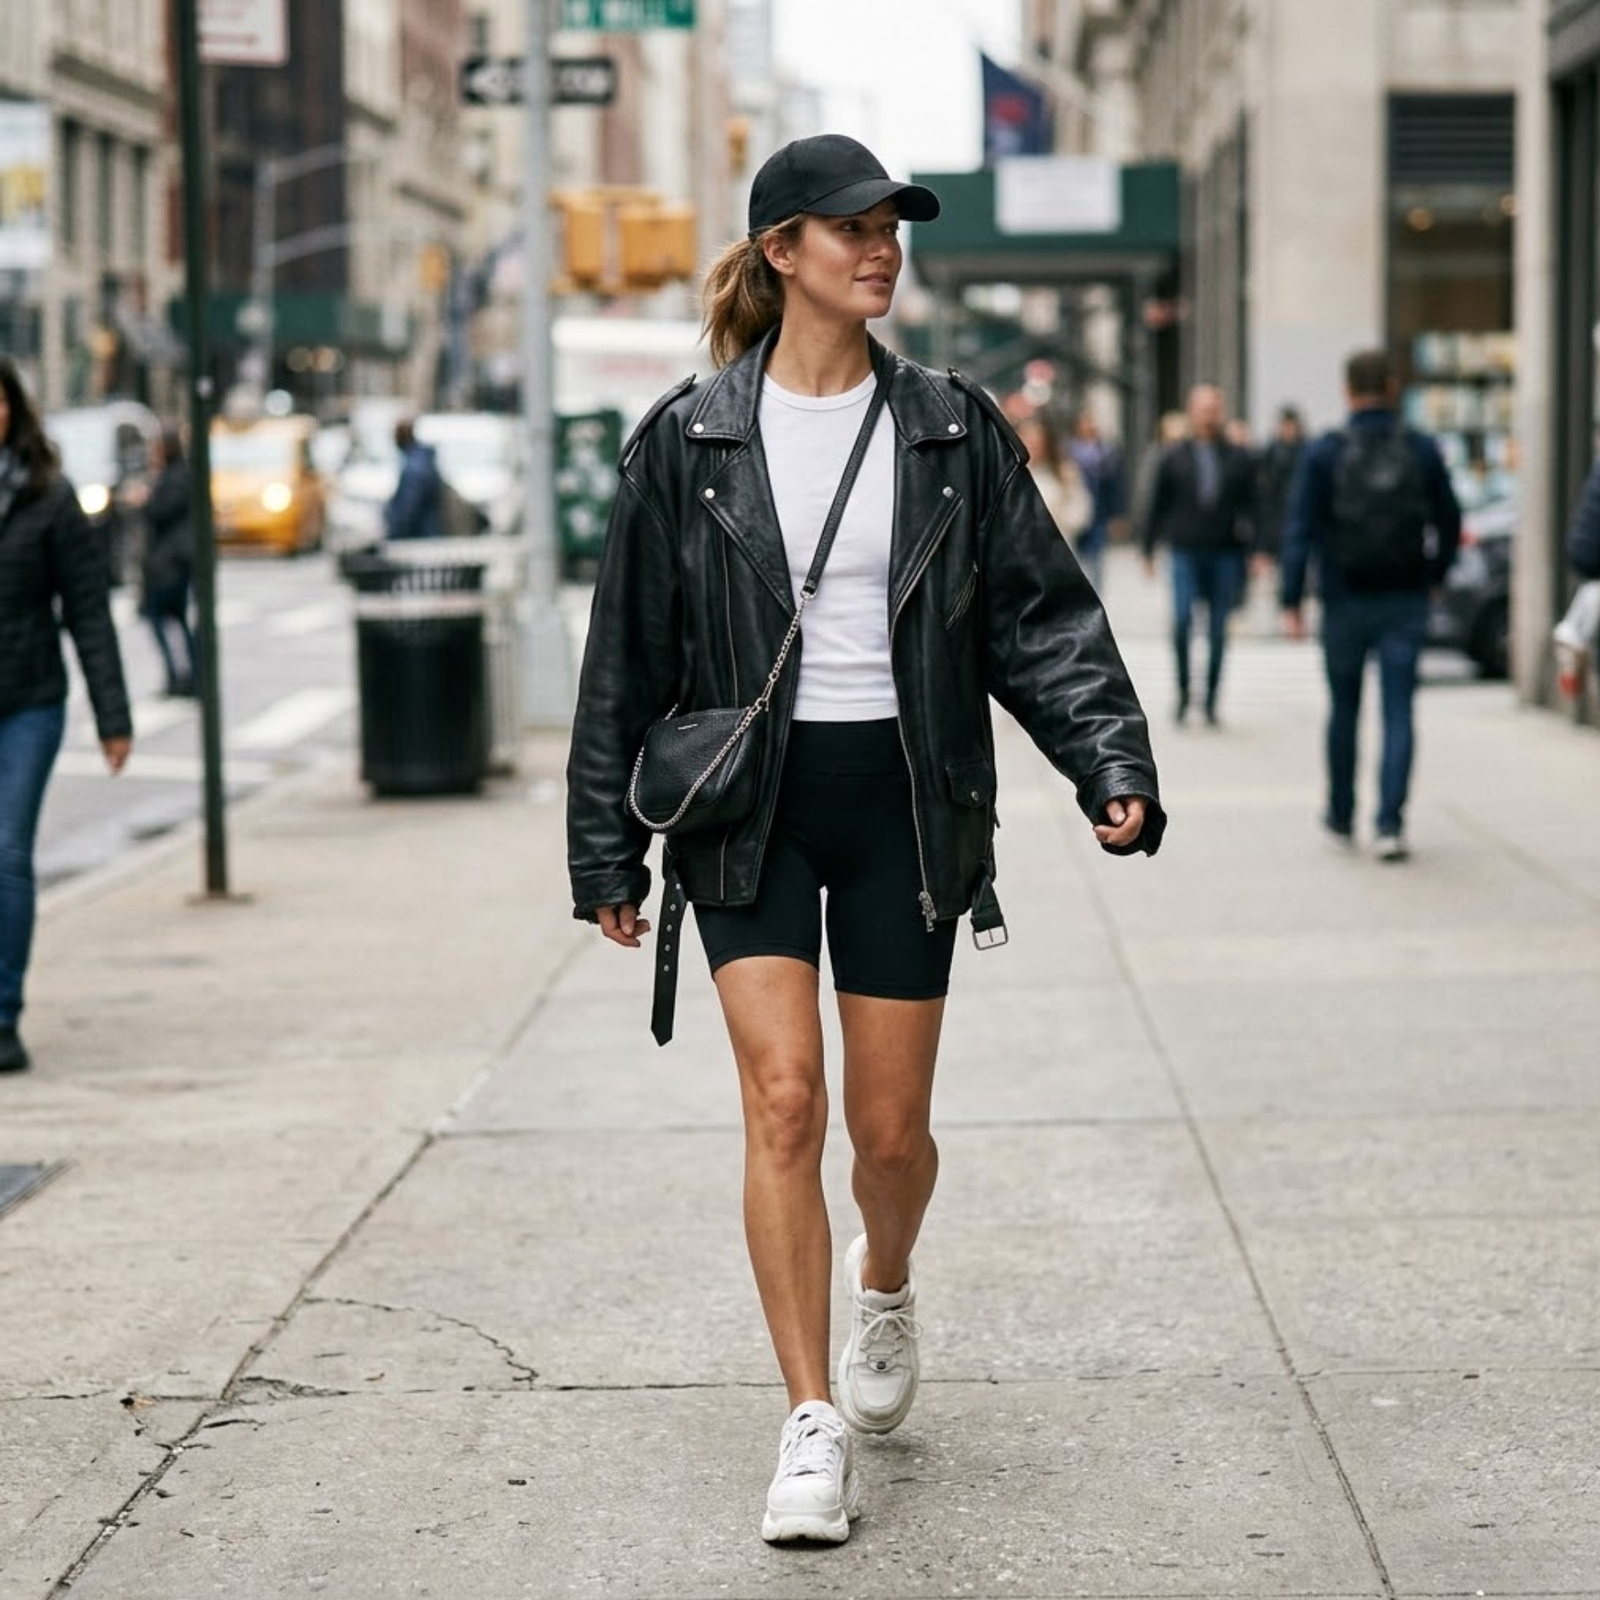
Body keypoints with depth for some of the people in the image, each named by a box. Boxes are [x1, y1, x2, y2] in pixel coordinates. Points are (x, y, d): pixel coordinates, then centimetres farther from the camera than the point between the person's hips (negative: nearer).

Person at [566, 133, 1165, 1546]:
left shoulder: (953, 430, 3)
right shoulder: (690, 442, 0)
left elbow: (1043, 616, 3)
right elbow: (630, 658, 4)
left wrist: (1114, 764, -10)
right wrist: (607, 851, 4)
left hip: (904, 799, 1)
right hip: (748, 803, -1)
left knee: (890, 1126, 5)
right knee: (783, 1098, -13)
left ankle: (886, 1289, 40)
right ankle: (814, 1429, -6)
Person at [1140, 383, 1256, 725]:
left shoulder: (1238, 459, 7)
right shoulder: (1174, 458, 7)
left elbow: (1251, 504, 10)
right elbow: (1157, 505, 10)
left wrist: (1245, 525, -11)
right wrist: (1149, 551, 9)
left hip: (1225, 555, 1)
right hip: (1185, 553, -1)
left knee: (1218, 630, 3)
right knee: (1182, 620, -15)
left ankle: (1211, 700, 11)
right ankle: (1183, 690, 1)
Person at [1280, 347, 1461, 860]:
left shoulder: (1325, 452, -6)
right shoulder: (1422, 451, -1)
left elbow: (1301, 529, -9)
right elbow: (1449, 524, 6)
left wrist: (1292, 601, -6)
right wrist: (1434, 574, 23)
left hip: (1346, 602, 0)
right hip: (1406, 604, 0)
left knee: (1344, 709, 15)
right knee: (1398, 713, 0)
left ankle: (1342, 818, 27)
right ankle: (1391, 824, -11)